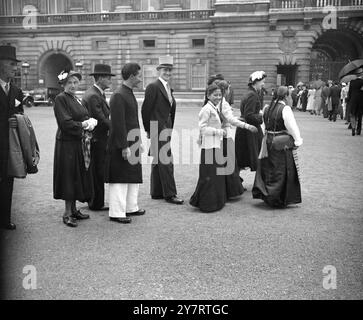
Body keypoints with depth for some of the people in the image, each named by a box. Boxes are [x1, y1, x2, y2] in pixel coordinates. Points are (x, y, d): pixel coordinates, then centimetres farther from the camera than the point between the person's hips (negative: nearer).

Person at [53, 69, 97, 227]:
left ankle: (73, 209, 21)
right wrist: (83, 125, -10)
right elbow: (65, 122, -18)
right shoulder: (60, 98, -9)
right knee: (69, 176, -4)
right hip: (67, 144, -8)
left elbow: (87, 117, 15)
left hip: (80, 143, 8)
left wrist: (90, 122, -6)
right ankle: (67, 213, 5)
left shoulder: (77, 100, 17)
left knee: (78, 177, 11)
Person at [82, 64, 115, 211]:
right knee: (98, 172, -1)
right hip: (96, 140, -10)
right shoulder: (93, 96, -18)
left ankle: (94, 201, 28)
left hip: (96, 139, 10)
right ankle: (96, 204, 10)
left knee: (95, 172, 17)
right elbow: (101, 119, -21)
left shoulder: (97, 94, 15)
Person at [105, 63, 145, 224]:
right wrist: (124, 147, -21)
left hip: (132, 143, 10)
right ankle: (117, 212, 7)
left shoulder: (130, 94, 15)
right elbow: (118, 124, -20)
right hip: (122, 145, -10)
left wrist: (138, 142, 20)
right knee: (120, 179, -2)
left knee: (134, 178, 16)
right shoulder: (118, 95, -16)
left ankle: (131, 207, 28)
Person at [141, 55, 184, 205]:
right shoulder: (153, 87, -11)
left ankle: (156, 192, 22)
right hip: (157, 130, -9)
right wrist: (149, 130, -8)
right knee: (166, 162, -7)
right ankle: (169, 194, 0)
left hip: (165, 130, 9)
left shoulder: (168, 88, 16)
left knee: (159, 161, 13)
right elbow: (145, 110, -12)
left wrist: (170, 129, 12)